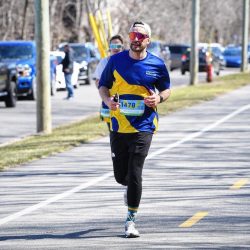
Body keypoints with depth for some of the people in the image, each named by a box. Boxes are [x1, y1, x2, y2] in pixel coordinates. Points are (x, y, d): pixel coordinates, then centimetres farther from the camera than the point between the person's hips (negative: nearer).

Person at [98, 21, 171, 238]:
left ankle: (131, 220, -1)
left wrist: (159, 98, -9)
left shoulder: (157, 65, 0)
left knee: (134, 174, -11)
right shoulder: (116, 61, 2)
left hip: (143, 127, -2)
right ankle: (132, 188, 45)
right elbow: (103, 85, 11)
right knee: (120, 175, 8)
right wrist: (108, 100, -10)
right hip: (118, 126, 2)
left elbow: (166, 89, 13)